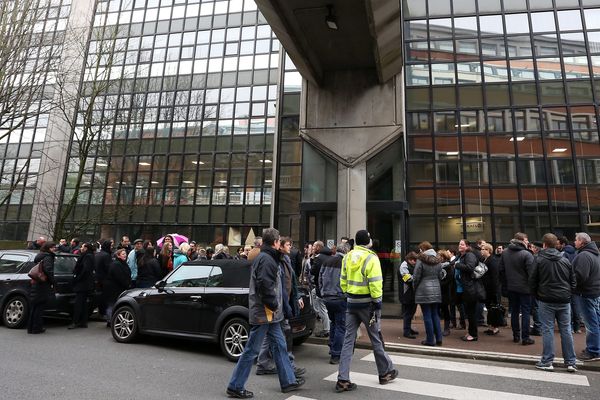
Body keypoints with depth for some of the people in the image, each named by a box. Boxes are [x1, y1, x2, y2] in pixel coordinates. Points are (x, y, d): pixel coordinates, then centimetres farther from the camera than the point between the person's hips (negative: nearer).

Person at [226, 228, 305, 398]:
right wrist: (274, 305, -16)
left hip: (270, 313, 10)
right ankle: (235, 386, 11)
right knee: (252, 350, 0)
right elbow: (265, 286, -27)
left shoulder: (266, 257, 15)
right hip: (264, 312, -10)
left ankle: (288, 381, 27)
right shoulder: (266, 259, -18)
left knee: (280, 346, 16)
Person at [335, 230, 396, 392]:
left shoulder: (347, 257, 5)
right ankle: (385, 372, 30)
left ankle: (343, 380, 4)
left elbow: (343, 281, 10)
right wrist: (377, 303, -11)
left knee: (348, 340, 5)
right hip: (367, 303, -5)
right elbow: (375, 284, -18)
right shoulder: (371, 258, -14)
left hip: (351, 302, 5)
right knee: (376, 339, 12)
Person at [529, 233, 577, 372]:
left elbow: (532, 281, -4)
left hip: (546, 301, -3)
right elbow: (573, 281, 10)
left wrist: (537, 296, 10)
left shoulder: (539, 260, -6)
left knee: (547, 330, 1)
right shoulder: (565, 260, 5)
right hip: (564, 301, 4)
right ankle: (571, 362, 15)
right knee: (566, 330, 9)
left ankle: (547, 362, 5)